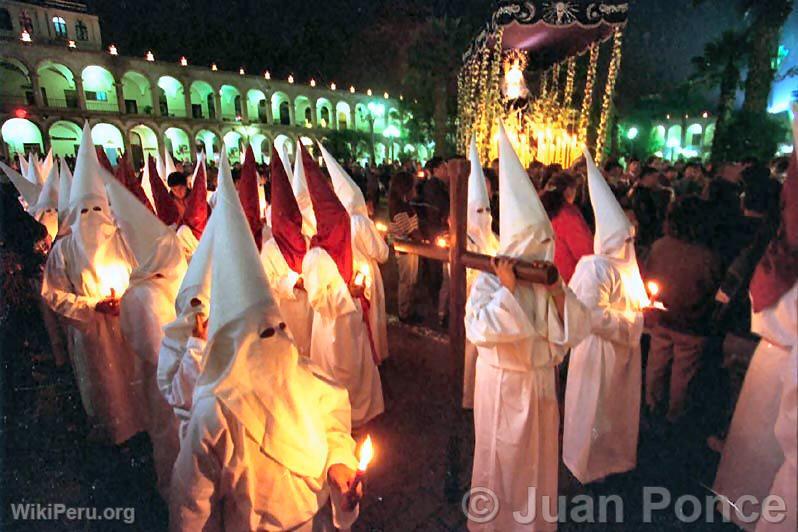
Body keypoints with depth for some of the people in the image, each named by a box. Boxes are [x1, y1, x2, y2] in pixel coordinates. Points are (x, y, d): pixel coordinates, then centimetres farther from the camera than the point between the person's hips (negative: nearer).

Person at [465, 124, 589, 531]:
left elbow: (577, 330, -6)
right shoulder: (489, 281, -20)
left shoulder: (551, 281, -4)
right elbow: (480, 330, -34)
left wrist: (558, 294, -20)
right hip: (503, 383, -5)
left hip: (541, 381, 5)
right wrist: (507, 288, -31)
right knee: (503, 460, 16)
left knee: (539, 457, 24)